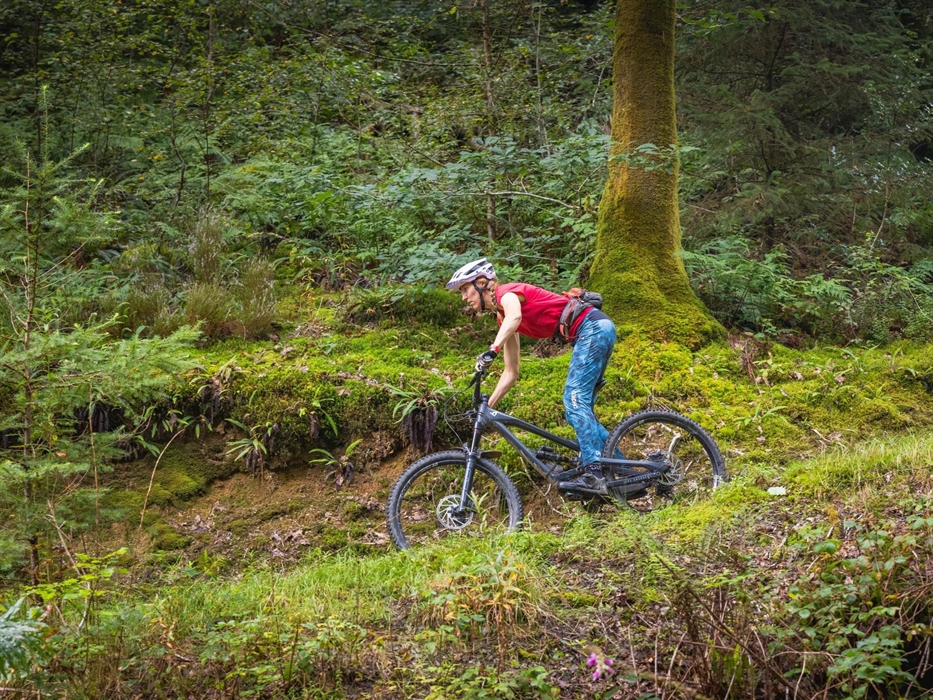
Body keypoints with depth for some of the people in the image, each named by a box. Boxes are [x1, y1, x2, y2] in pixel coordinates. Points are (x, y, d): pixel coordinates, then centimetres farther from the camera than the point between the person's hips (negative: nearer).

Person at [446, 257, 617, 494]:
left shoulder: (507, 293, -8)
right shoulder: (503, 317, 16)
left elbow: (515, 317, -35)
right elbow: (511, 373, 17)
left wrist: (492, 349, -47)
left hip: (593, 327, -10)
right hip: (594, 332, 10)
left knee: (574, 399, -18)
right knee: (578, 407, 7)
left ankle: (593, 473, -25)